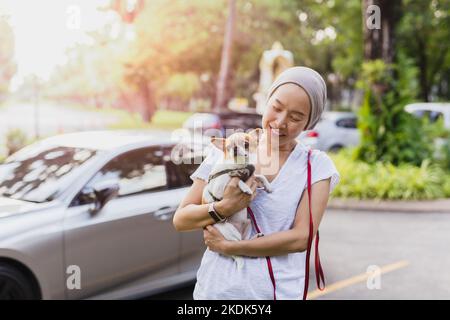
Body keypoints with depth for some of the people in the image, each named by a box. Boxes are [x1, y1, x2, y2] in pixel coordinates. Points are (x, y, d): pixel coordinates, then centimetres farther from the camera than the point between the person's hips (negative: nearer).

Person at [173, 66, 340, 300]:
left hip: (279, 290, -1)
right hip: (216, 288, 1)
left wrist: (227, 246, -14)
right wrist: (224, 208, -20)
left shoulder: (317, 166, -3)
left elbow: (301, 237, -12)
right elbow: (180, 220, -2)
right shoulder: (226, 152, -1)